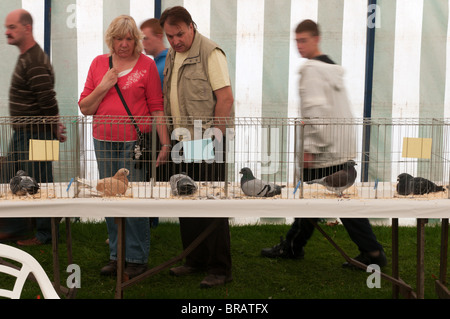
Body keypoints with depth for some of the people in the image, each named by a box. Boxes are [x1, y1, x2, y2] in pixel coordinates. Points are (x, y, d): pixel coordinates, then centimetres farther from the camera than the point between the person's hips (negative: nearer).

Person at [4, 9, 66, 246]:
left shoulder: (35, 62, -20)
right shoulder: (25, 57, 14)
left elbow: (47, 100, -23)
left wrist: (55, 128, -13)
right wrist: (55, 126, 14)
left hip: (35, 134, -11)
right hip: (21, 133, 11)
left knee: (38, 184, -1)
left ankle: (44, 234, 11)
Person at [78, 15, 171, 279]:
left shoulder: (146, 64, 2)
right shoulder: (99, 63, 11)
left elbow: (157, 107, -1)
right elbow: (85, 108, 10)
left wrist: (166, 143, -7)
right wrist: (103, 87, -6)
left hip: (135, 141, -4)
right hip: (104, 141, 4)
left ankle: (137, 259, 7)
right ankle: (117, 256, 18)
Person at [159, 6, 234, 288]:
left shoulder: (210, 53, -11)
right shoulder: (172, 56, 14)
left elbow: (226, 97, -17)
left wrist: (216, 136, -20)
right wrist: (173, 132, 15)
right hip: (183, 141, 8)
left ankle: (220, 269, 5)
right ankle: (195, 260, 26)